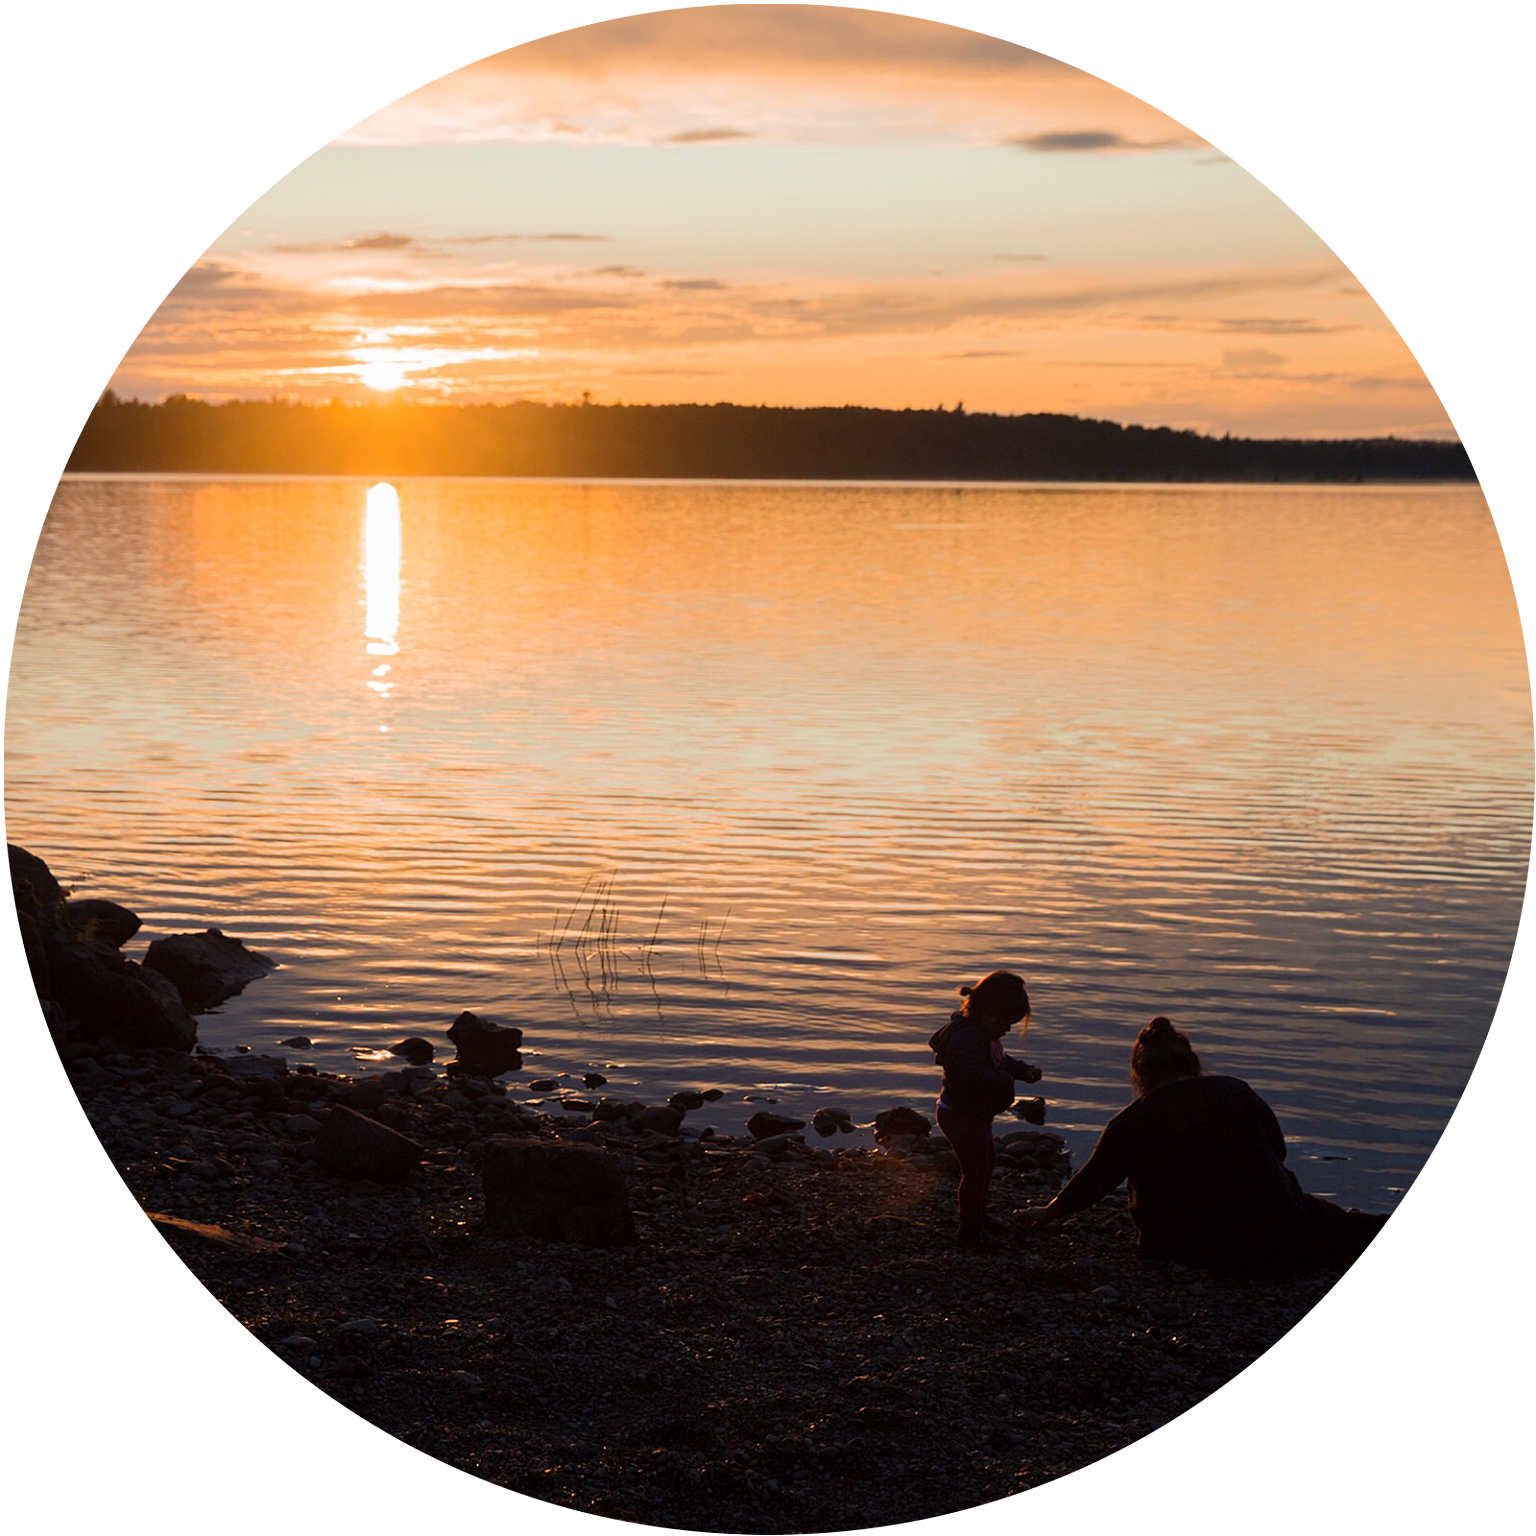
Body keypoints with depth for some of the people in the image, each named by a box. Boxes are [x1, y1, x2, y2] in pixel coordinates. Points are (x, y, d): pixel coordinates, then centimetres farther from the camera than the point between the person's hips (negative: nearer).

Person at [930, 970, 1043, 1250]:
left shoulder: (985, 1034, 7)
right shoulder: (967, 1037, -28)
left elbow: (999, 1061, 21)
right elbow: (972, 1073, -39)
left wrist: (1023, 1071, 5)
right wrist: (1006, 1080, -29)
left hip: (975, 1114, 11)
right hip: (961, 1115, -11)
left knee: (987, 1161, 25)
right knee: (976, 1170, -3)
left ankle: (978, 1217, 42)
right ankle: (971, 1232, 9)